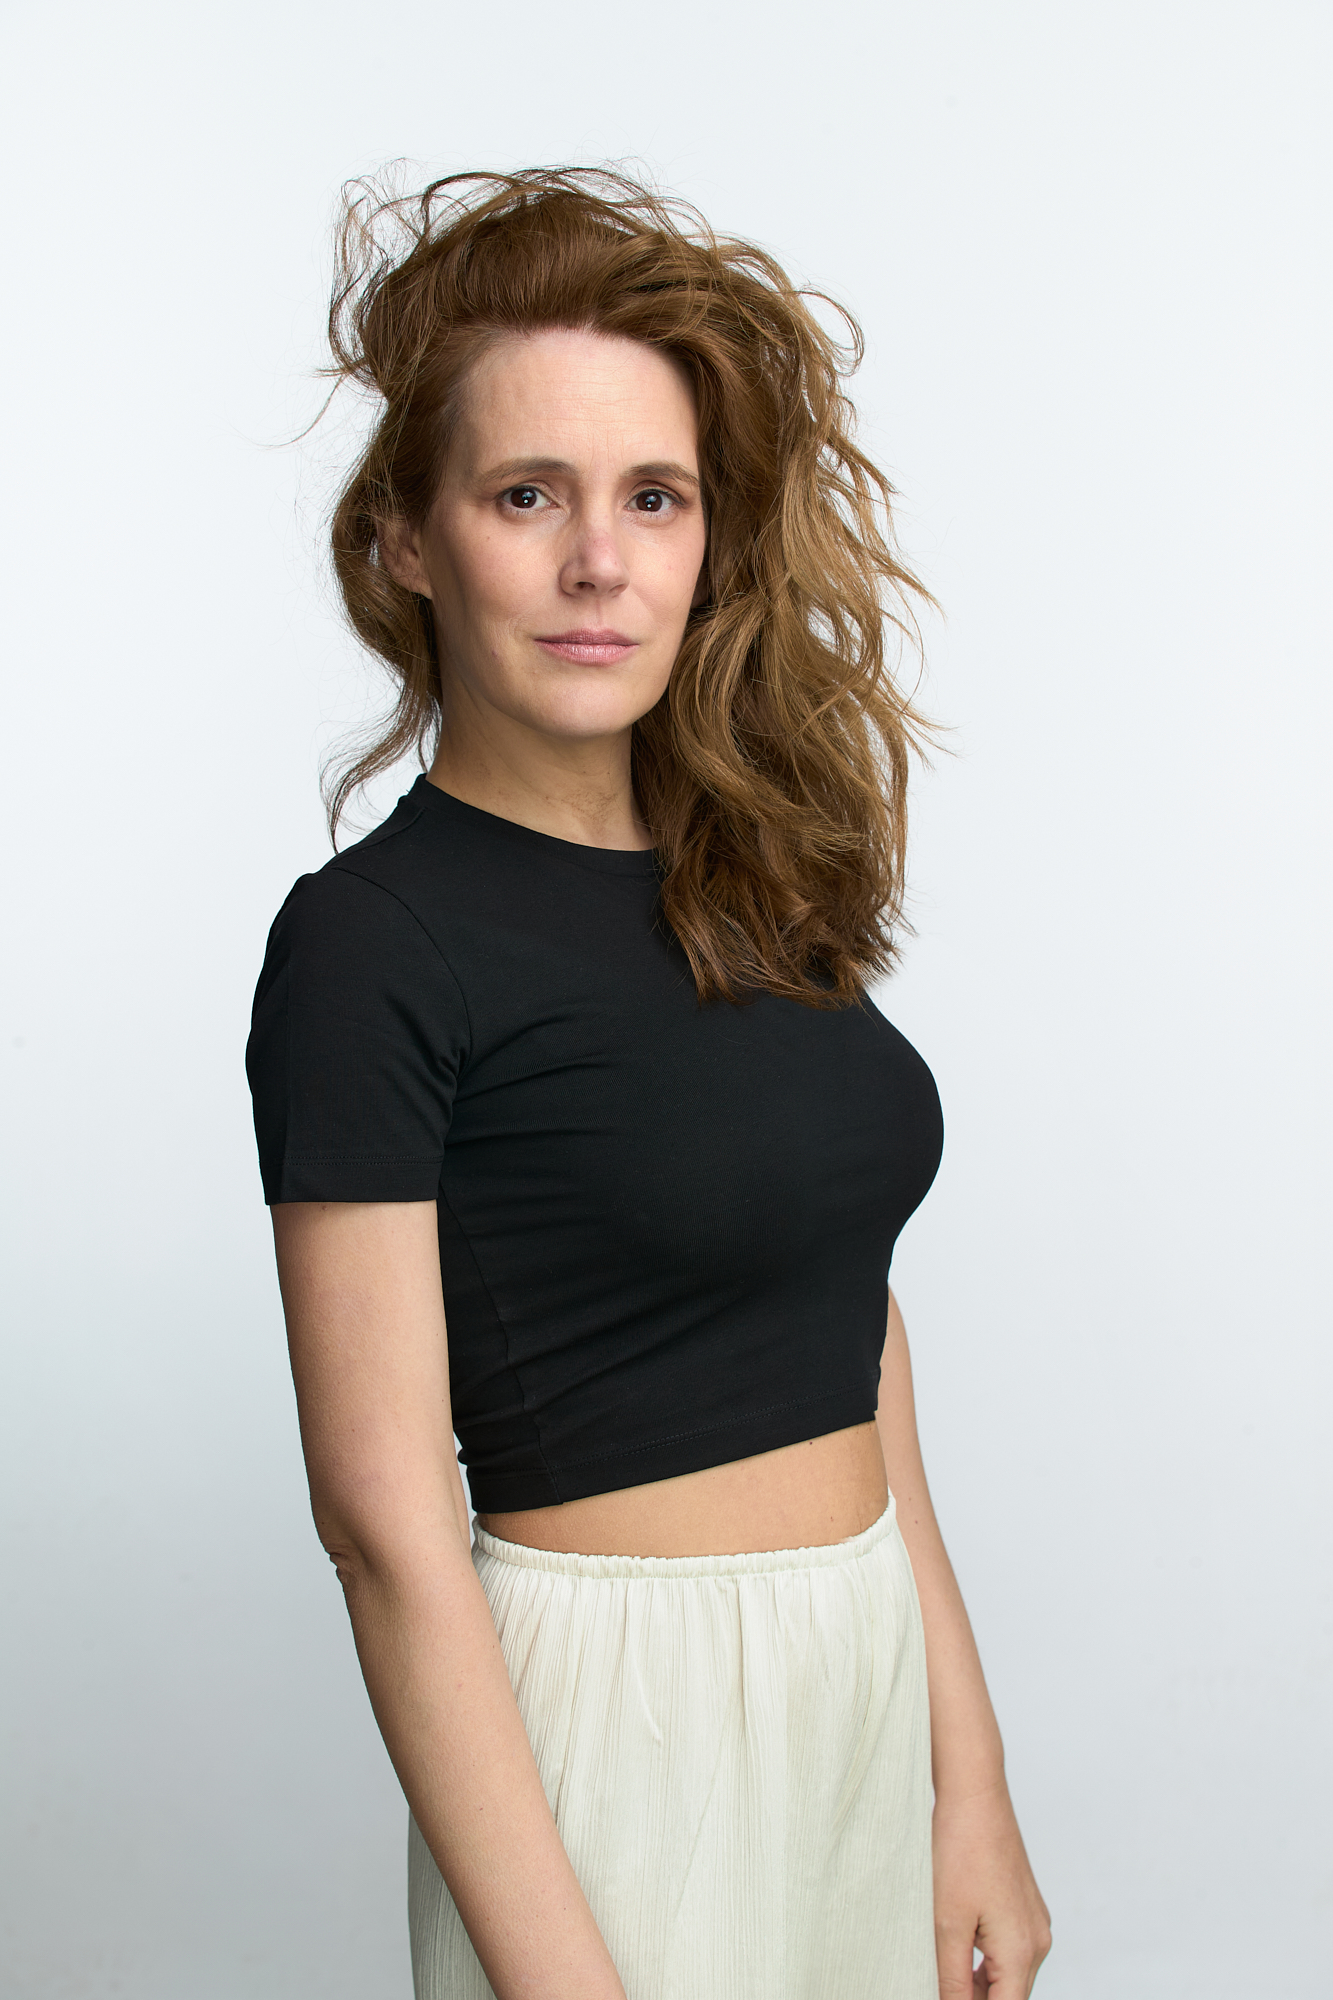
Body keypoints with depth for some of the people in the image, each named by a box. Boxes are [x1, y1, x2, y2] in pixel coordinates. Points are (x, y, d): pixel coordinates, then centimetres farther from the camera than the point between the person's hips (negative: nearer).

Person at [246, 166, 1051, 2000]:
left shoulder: (756, 873, 4)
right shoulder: (372, 939, -15)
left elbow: (852, 1351, 7)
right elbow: (387, 1522, -17)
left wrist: (971, 1778, 6)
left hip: (874, 1688, 7)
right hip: (620, 1719, -6)